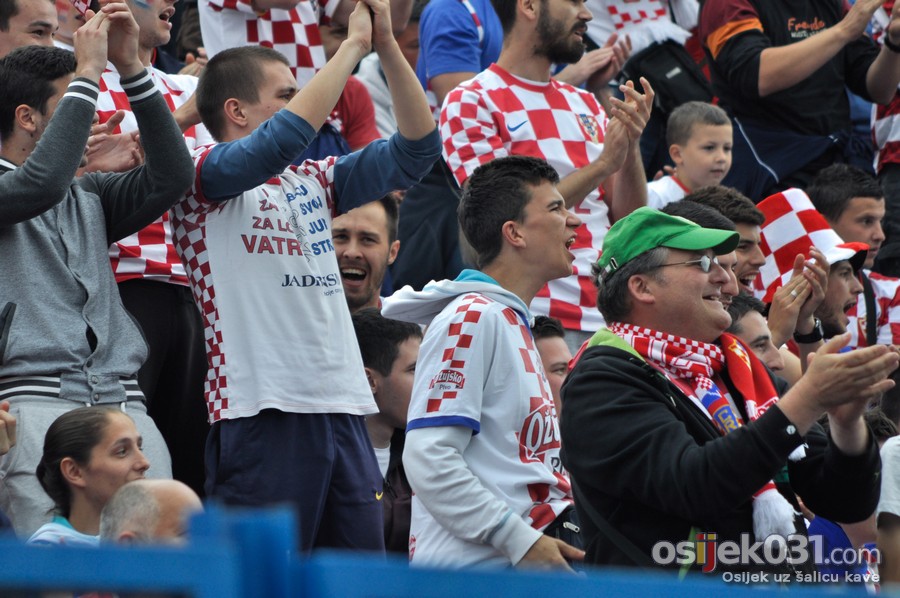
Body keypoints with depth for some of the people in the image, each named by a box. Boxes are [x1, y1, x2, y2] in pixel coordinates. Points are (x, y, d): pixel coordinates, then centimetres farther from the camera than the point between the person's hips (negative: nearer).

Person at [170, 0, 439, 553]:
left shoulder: (310, 182, 20)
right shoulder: (204, 177, -3)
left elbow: (416, 149, 14)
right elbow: (284, 139, -21)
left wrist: (387, 45, 2)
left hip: (344, 407, 8)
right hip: (265, 412, -8)